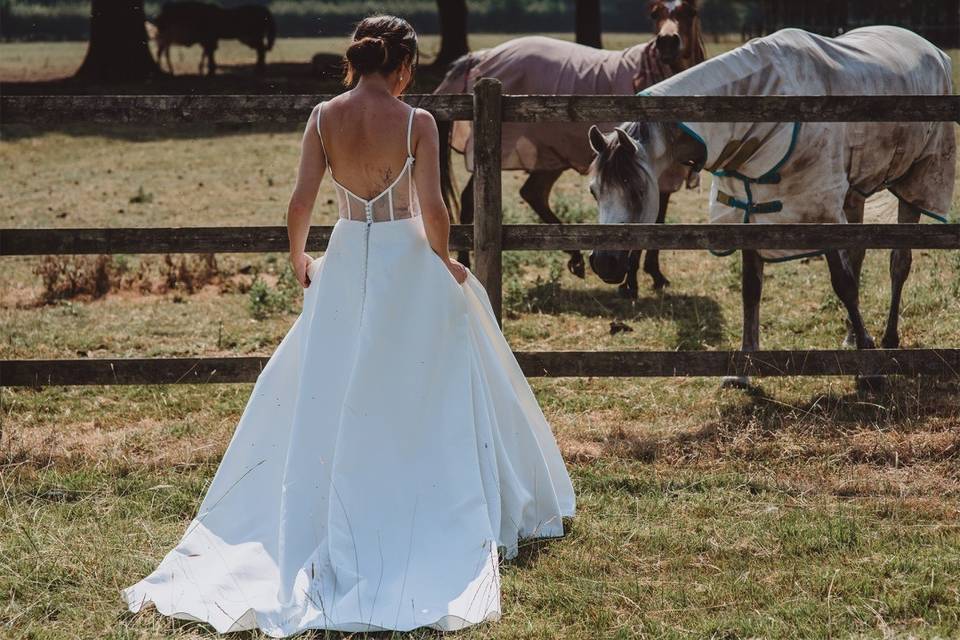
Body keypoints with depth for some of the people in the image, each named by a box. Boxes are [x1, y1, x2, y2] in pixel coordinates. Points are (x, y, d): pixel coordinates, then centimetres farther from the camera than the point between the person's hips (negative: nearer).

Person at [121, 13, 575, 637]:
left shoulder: (324, 118, -4)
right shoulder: (417, 122, -12)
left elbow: (301, 202, -5)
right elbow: (432, 206, -15)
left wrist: (299, 259, 11)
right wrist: (443, 261, 2)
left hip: (346, 262, 3)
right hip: (407, 261, -3)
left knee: (328, 394, 13)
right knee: (420, 391, 9)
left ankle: (333, 522, 16)